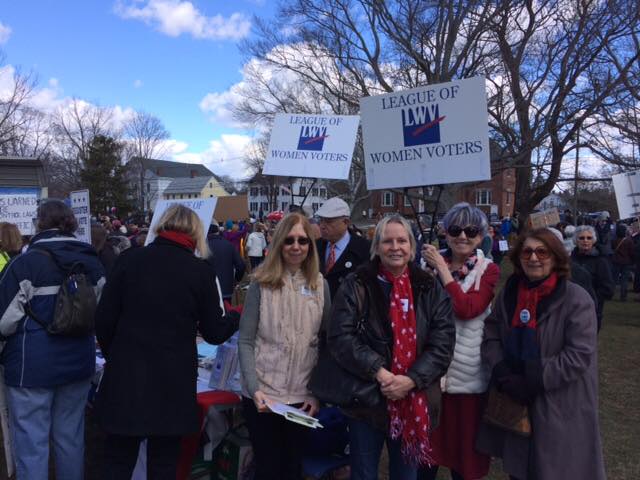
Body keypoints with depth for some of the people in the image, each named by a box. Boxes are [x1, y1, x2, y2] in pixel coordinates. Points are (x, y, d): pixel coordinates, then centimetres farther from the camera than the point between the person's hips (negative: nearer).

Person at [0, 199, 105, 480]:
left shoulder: (26, 262, -13)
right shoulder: (92, 262, 3)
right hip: (79, 362, 5)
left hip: (33, 366, -5)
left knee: (32, 444, 5)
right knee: (71, 438, 17)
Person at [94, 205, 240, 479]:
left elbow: (104, 320, -3)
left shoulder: (129, 259, -3)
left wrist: (115, 355, 14)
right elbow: (213, 332, 0)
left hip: (126, 376, 1)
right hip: (173, 381, 0)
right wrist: (237, 317, 20)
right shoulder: (201, 271, -5)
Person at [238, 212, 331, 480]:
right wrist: (254, 389, -17)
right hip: (263, 395, -2)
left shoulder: (320, 285, 2)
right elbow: (245, 341, -7)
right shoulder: (262, 283, -6)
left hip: (303, 397, 2)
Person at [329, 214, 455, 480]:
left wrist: (411, 380, -17)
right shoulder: (356, 285, -6)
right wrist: (378, 371, -23)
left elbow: (443, 341, -5)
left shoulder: (430, 288, 1)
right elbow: (340, 336, -13)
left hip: (414, 404, 2)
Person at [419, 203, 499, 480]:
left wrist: (442, 268, -16)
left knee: (464, 442, 12)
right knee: (427, 440, 13)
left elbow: (467, 308, -21)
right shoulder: (431, 264, 5)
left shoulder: (489, 270, -3)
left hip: (468, 371, -2)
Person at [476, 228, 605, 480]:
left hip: (560, 408, -4)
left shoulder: (577, 299, -12)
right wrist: (504, 375, -14)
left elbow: (579, 355, -18)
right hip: (513, 404, 4)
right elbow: (491, 337, 2)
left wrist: (534, 382, -20)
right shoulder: (508, 294, 4)